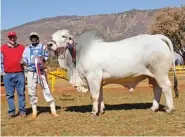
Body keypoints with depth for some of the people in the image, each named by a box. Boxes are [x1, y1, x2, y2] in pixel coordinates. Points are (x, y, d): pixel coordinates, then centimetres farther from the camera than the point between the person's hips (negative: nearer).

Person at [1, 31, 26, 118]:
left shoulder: (22, 47, 10)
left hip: (19, 74, 0)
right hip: (7, 75, 0)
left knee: (21, 93, 1)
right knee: (9, 94, 3)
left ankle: (22, 110, 7)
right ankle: (11, 111, 10)